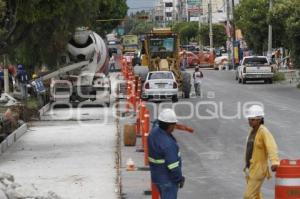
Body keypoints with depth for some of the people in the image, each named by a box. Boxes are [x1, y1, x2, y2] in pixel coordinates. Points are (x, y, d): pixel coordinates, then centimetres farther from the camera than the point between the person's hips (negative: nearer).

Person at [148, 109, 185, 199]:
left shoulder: (155, 131, -6)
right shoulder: (168, 144, -33)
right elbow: (173, 165, -26)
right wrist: (180, 179, -13)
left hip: (157, 175, 9)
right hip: (168, 179, -9)